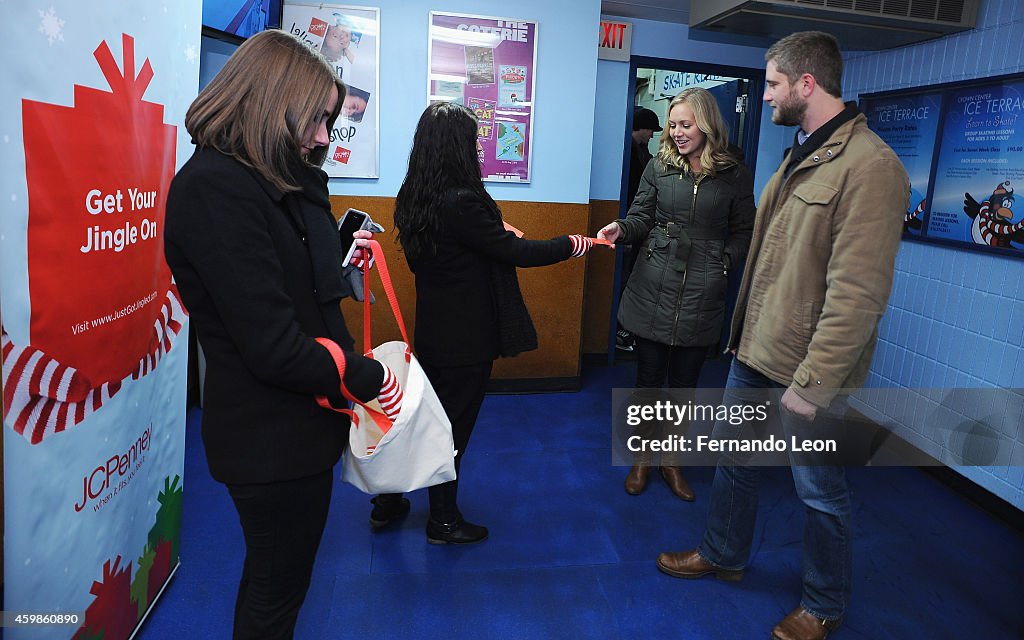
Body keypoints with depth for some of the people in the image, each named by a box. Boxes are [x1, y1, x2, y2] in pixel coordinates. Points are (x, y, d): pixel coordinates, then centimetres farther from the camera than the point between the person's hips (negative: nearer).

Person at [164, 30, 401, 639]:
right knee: (278, 591, 13)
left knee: (275, 578, 26)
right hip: (272, 438, -9)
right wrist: (365, 378, -16)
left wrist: (342, 261, 2)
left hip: (295, 428, 9)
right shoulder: (214, 186, -23)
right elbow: (274, 349, -27)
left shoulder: (282, 183, 8)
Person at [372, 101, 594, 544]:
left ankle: (387, 504, 35)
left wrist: (496, 232, 12)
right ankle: (444, 522, 28)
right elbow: (515, 252, -19)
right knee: (452, 429, 9)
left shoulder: (413, 197, 1)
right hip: (467, 337, -8)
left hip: (431, 329, 8)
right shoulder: (462, 201, -25)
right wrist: (573, 244, -6)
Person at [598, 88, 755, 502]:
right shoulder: (659, 167, 4)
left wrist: (724, 262, -10)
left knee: (684, 381, 11)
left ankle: (672, 461, 30)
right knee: (648, 376, 9)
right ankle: (642, 458, 28)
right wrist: (621, 229, -17)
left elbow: (744, 234, 6)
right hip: (653, 289, 1)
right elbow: (641, 218, 4)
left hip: (701, 295, 0)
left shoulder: (735, 176, 1)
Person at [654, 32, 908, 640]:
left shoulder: (870, 167, -20)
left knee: (820, 491, 10)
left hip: (809, 369, -9)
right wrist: (744, 328, 16)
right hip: (756, 350, 9)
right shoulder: (800, 155, 10)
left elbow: (856, 295, -25)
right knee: (735, 458, 21)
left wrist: (811, 385, -23)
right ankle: (724, 555, 44)